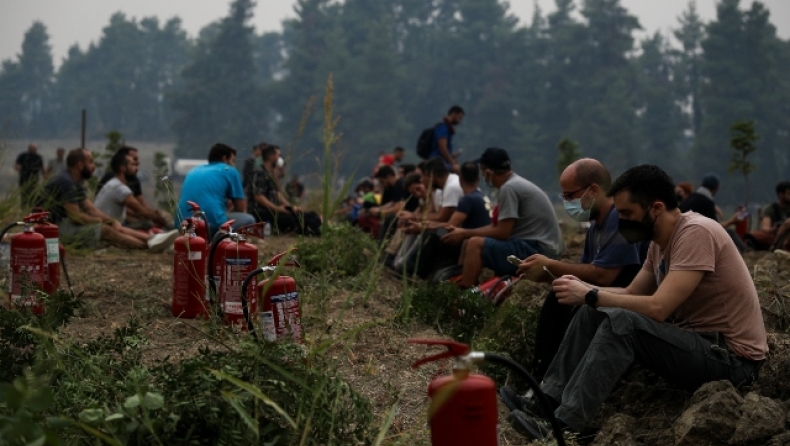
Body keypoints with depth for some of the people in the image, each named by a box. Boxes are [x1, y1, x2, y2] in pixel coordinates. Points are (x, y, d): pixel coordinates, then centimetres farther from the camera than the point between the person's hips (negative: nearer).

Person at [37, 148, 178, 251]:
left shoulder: (77, 182, 15)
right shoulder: (65, 182, -20)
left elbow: (91, 209, 12)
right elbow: (76, 216, -23)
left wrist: (112, 221, -5)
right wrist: (102, 220, -7)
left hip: (68, 223, 10)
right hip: (56, 227, -10)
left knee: (114, 227, -5)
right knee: (106, 230, -20)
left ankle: (152, 239, -18)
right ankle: (150, 245, -22)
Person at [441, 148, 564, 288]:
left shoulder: (509, 187, -16)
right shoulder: (516, 183, 13)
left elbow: (502, 233, -17)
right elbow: (497, 227, 16)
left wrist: (465, 234, -7)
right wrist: (463, 232, 9)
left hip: (538, 249, -10)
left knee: (475, 244, -19)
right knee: (470, 243, 12)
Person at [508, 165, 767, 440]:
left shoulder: (696, 233, -21)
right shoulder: (660, 242, 7)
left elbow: (657, 308, -28)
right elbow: (632, 294, 10)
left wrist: (590, 296, -20)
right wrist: (584, 289, -7)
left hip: (731, 358, -9)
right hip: (696, 340, 9)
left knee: (620, 322, -28)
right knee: (592, 314, 2)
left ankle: (560, 424, -25)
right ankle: (547, 401, -1)